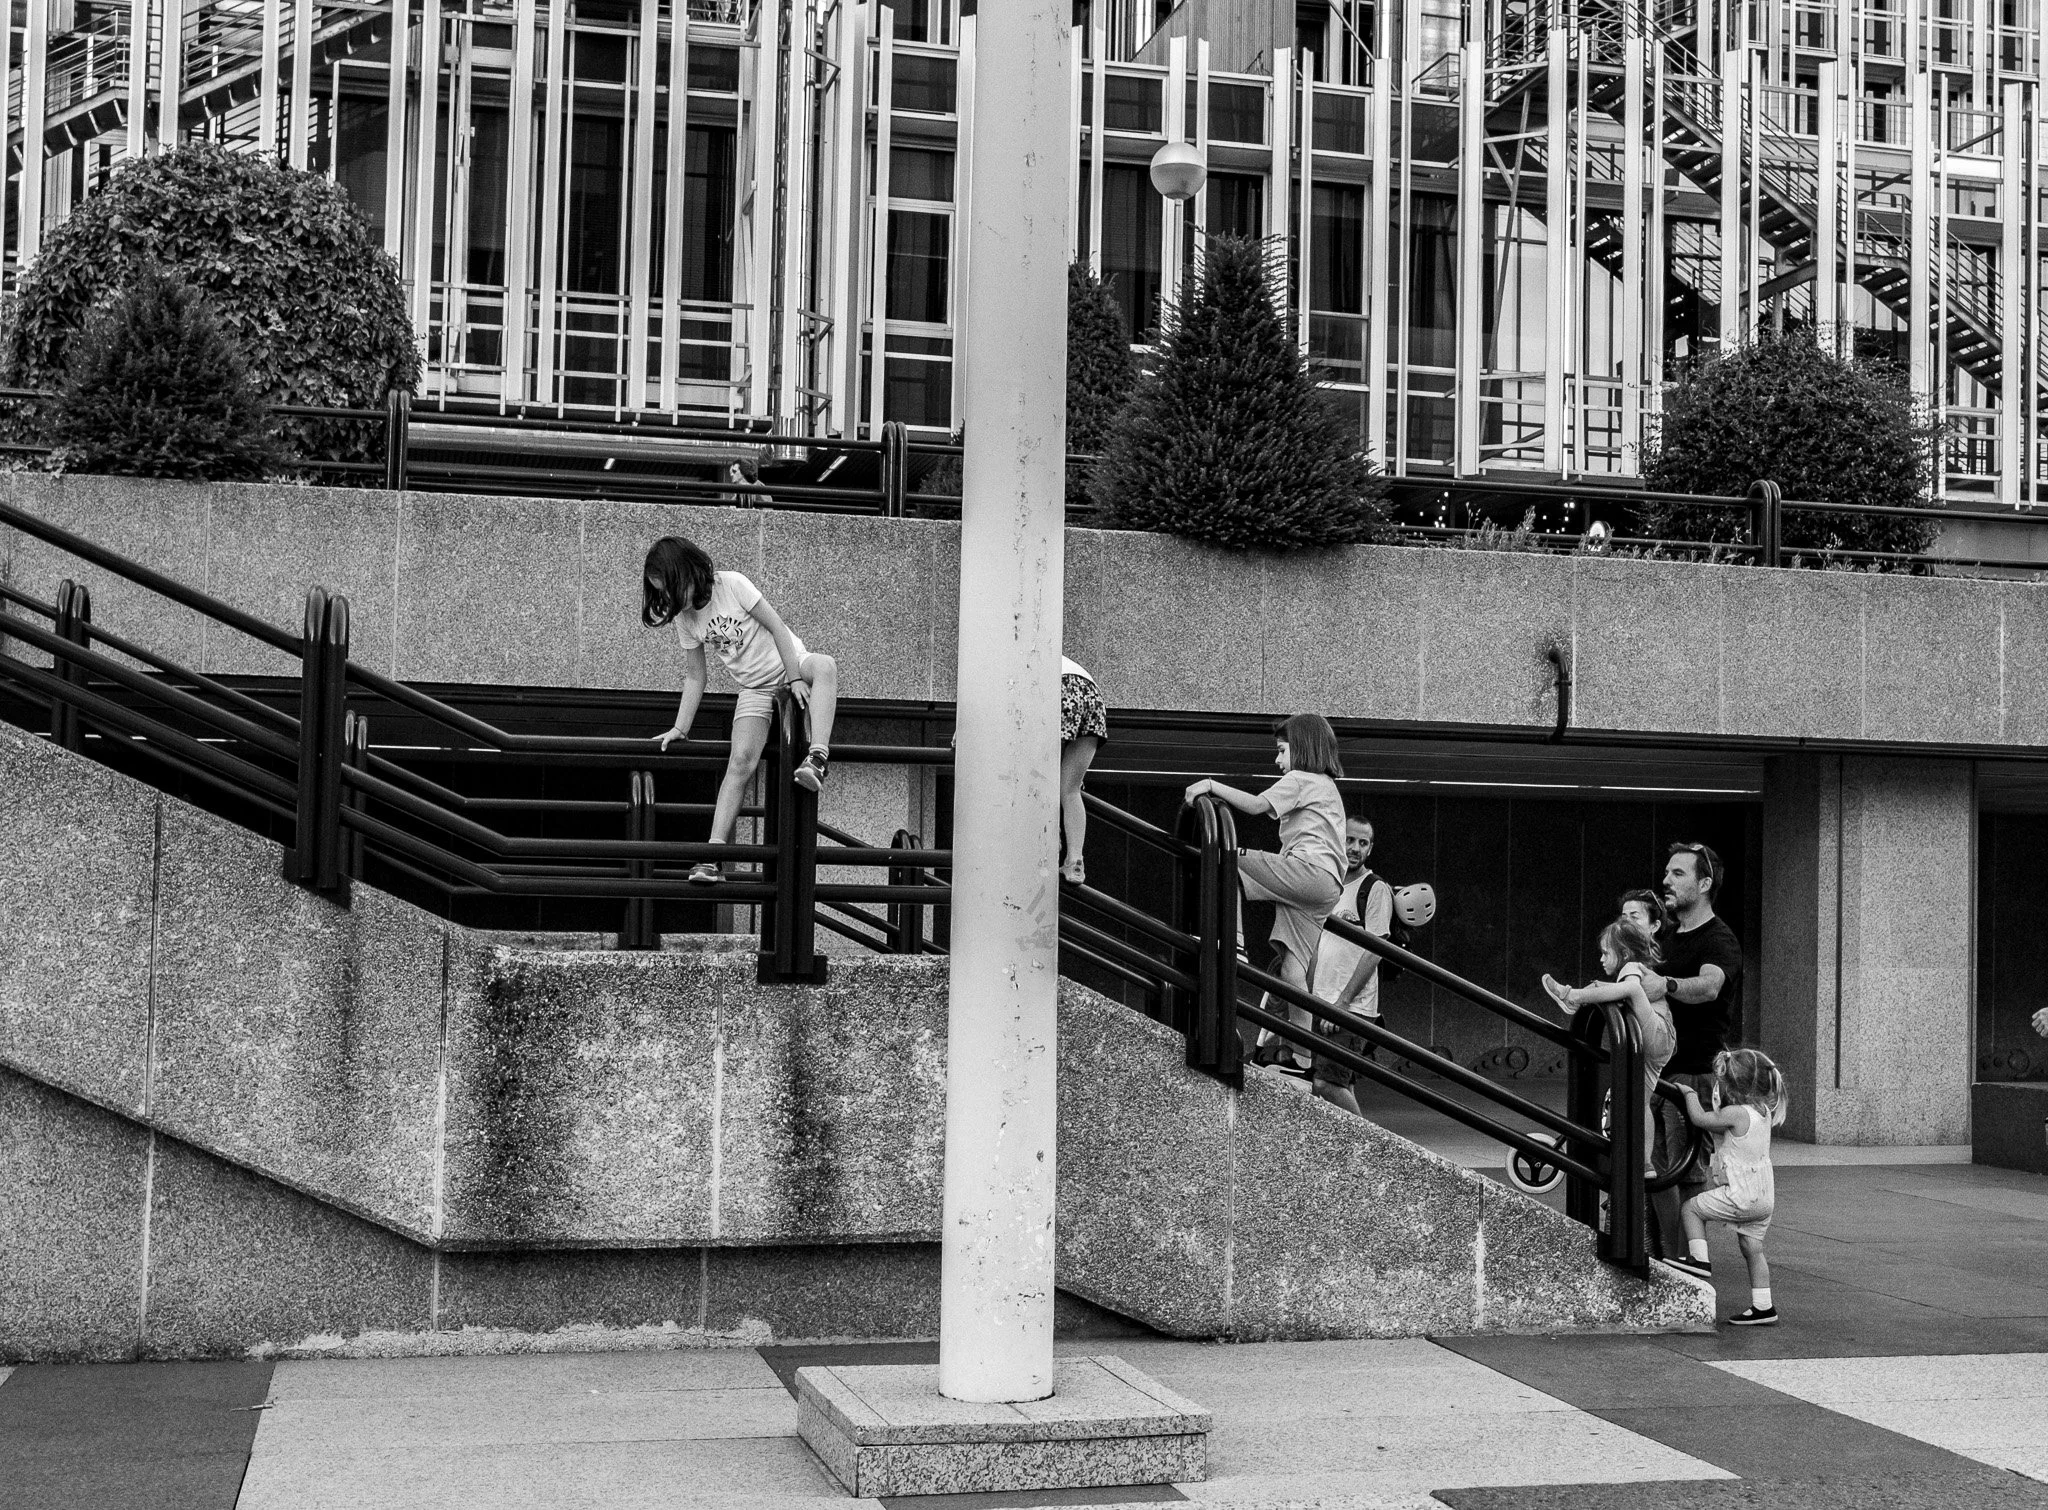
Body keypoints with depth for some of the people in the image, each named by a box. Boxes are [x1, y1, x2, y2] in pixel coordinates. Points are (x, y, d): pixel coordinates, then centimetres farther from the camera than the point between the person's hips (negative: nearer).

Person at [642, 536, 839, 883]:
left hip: (791, 664, -3)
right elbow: (694, 678, 7)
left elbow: (777, 627, -12)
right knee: (741, 760, -18)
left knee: (825, 665, -39)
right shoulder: (683, 618, 2)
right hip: (755, 689, 3)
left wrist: (796, 678, -18)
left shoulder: (730, 584, -13)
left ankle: (818, 757, -53)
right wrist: (680, 729, -1)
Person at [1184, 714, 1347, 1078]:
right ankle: (1299, 1057, -3)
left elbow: (1258, 806, -11)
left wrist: (1212, 785, -10)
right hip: (1327, 886, 9)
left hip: (1307, 869, -9)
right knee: (1293, 967, 3)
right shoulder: (1327, 787, 33)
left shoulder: (1299, 779, 4)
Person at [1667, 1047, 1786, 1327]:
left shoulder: (1735, 1114, -17)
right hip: (1765, 1196, 9)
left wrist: (1689, 1093, 5)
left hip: (1741, 1195, -9)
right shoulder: (1763, 1113, 9)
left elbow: (1700, 1118, -11)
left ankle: (1699, 1259, 5)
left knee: (1691, 1208, 5)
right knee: (1752, 1249, 13)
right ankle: (1763, 1307, 15)